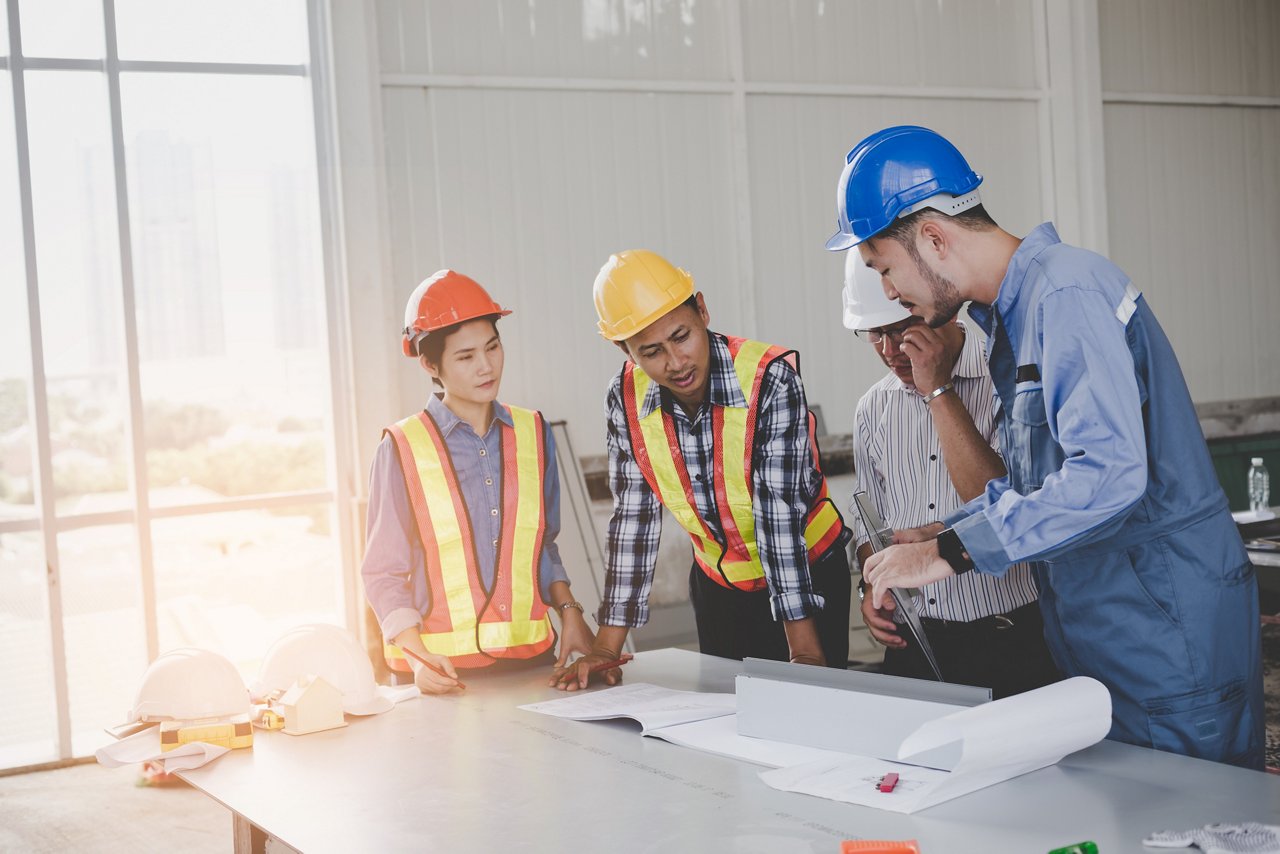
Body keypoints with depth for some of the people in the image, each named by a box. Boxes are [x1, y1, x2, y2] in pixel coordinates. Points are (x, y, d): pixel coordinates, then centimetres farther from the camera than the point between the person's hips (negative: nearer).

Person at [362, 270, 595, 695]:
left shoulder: (533, 434, 9)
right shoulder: (403, 448, -4)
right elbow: (383, 573, -1)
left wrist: (569, 612, 6)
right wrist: (417, 656, -14)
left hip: (532, 655, 3)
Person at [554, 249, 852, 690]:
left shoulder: (770, 379, -25)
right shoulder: (626, 398, -13)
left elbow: (779, 511, -29)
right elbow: (633, 516, -9)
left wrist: (804, 649, -31)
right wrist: (607, 646, -12)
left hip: (808, 573, -4)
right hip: (717, 583, 4)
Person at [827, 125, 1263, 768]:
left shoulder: (1067, 294, -18)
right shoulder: (1012, 313, 14)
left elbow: (1108, 473, -29)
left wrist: (952, 552, -24)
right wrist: (935, 535, 9)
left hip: (1169, 638, -9)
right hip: (1100, 644, 9)